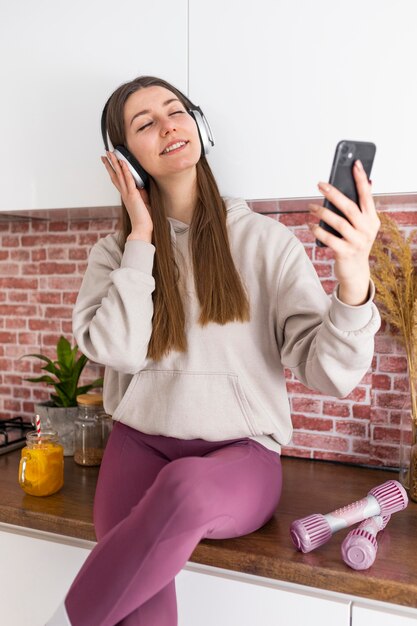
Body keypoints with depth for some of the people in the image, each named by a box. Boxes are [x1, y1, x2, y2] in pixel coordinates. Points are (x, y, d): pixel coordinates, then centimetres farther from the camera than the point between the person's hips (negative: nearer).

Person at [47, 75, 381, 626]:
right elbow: (117, 349, -10)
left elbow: (330, 372, -10)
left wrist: (354, 279, -30)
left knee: (187, 486, -35)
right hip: (141, 444, 1)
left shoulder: (263, 239, -1)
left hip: (242, 454, 0)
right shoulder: (118, 249, 8)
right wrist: (141, 237, -6)